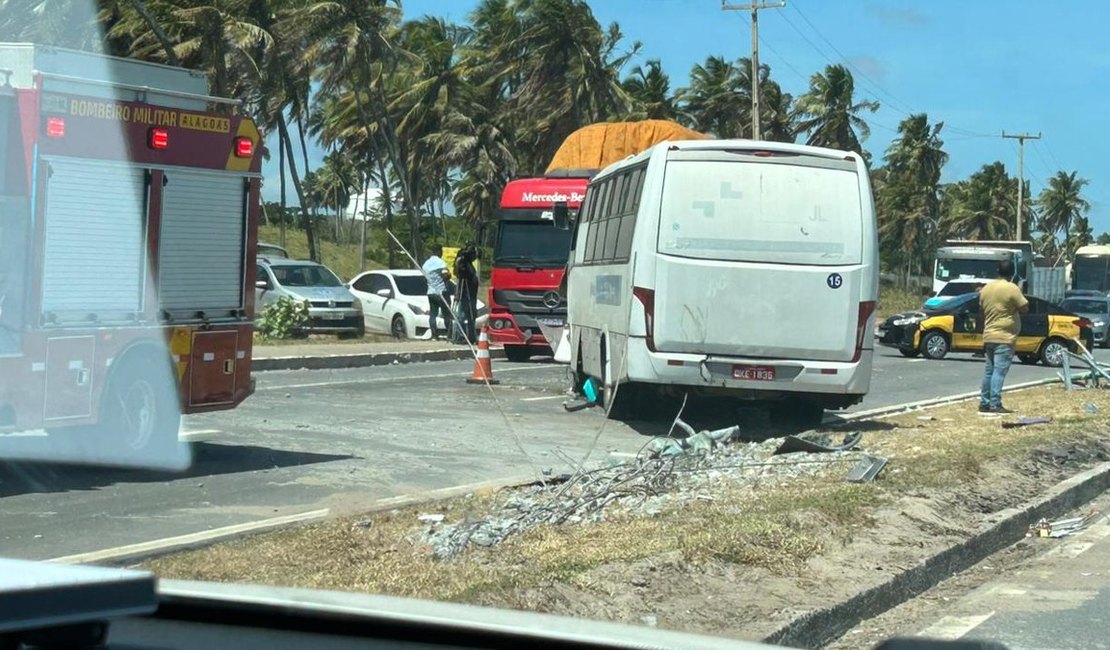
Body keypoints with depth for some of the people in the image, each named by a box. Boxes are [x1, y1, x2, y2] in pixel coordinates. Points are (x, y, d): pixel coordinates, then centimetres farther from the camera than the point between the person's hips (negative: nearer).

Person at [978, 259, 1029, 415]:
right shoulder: (1012, 288, -12)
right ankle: (995, 405, -12)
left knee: (989, 371, 12)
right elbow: (1024, 308, -10)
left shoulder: (986, 288, 10)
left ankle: (984, 403, 14)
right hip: (1004, 337, -7)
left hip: (988, 336, 7)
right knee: (999, 371, -8)